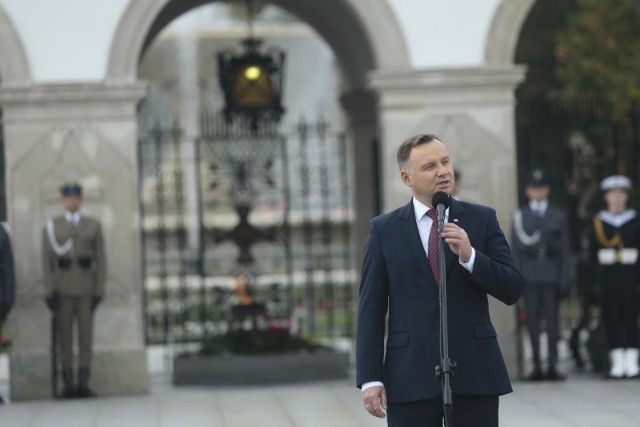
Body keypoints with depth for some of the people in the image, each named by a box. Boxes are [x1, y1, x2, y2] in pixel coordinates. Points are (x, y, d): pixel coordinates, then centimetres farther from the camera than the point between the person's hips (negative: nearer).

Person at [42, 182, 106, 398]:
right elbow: (47, 260, 0)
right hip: (62, 289, -1)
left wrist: (99, 290, -3)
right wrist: (50, 291, -7)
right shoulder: (51, 226, 3)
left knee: (86, 334, -1)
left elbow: (100, 259, 5)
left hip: (86, 289, 1)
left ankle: (83, 383, 1)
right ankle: (68, 384, 4)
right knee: (64, 336, 1)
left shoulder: (93, 225, 5)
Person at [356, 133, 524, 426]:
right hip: (411, 378, -1)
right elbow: (371, 308, 3)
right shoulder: (384, 230, 5)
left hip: (474, 372, 1)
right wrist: (370, 379, -5)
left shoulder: (482, 219, 7)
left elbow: (513, 290, 2)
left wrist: (469, 256, -15)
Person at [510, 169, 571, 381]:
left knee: (552, 320, -2)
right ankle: (537, 366, 3)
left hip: (551, 275, 0)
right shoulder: (519, 216, 7)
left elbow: (565, 250, 7)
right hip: (530, 276, 0)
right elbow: (515, 248, 5)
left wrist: (564, 279, 0)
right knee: (533, 321, 0)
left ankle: (552, 366, 2)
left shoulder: (558, 216, 9)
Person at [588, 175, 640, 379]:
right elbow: (593, 252, 4)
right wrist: (598, 277, -5)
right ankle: (618, 363, 5)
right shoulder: (598, 222, 5)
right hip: (607, 276, 0)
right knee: (611, 319, 0)